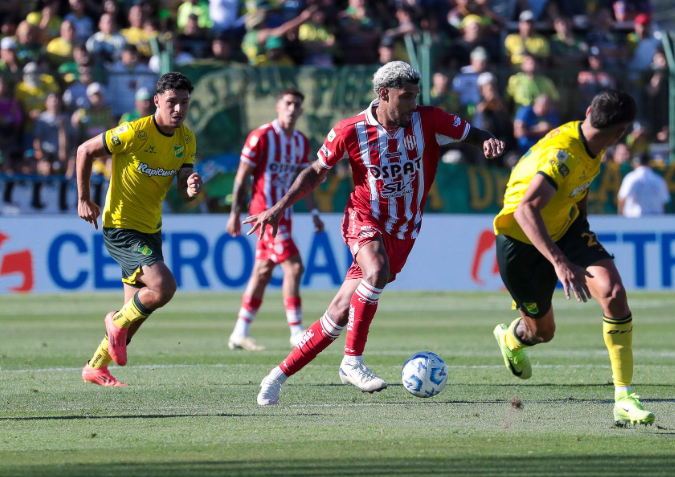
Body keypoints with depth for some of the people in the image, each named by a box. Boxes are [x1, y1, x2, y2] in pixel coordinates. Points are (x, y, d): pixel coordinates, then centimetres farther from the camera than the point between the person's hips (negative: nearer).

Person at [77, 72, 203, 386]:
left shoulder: (186, 140, 2)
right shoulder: (136, 132, -19)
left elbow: (184, 194, 3)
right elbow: (85, 151, -9)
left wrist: (193, 188, -21)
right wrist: (83, 199, -7)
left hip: (150, 229, 8)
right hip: (120, 227, -8)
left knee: (139, 307, 12)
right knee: (164, 286, -24)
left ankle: (95, 367, 28)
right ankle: (118, 322, 3)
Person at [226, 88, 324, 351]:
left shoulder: (301, 142, 10)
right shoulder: (261, 137, -11)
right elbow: (242, 176, -8)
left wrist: (314, 213, 9)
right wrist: (235, 214, -9)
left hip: (284, 212, 7)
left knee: (263, 272, 10)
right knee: (293, 266, -14)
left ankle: (240, 333, 16)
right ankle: (296, 332, -10)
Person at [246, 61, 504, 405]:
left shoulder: (428, 121, -6)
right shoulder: (351, 131, -8)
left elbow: (471, 134, 4)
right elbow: (317, 171, 4)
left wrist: (488, 142, -21)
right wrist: (279, 207, -3)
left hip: (402, 232, 2)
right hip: (364, 219, -2)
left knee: (341, 313, -2)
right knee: (377, 271, -36)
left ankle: (280, 375, 10)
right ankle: (352, 361, -24)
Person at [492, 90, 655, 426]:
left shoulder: (591, 150, -7)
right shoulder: (562, 153, -36)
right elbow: (525, 211, -48)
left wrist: (584, 236, 28)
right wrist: (561, 263, -56)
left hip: (565, 226, 6)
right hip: (521, 244, -6)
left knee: (613, 292, -19)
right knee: (542, 331, 10)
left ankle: (624, 398, -16)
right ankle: (509, 339, 52)